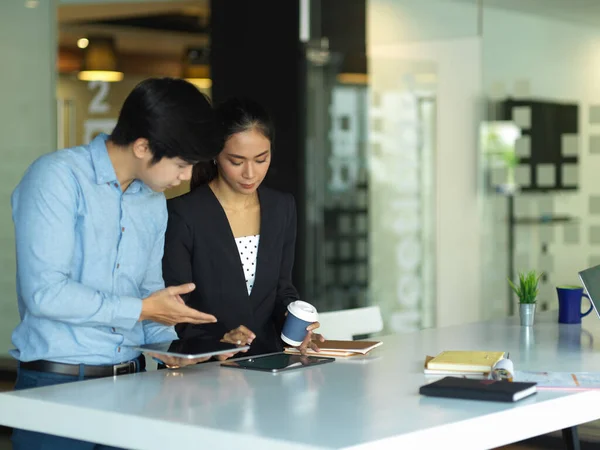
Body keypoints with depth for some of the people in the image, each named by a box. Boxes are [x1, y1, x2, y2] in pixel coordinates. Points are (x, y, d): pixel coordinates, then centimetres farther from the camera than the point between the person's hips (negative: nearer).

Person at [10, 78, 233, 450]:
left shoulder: (154, 202, 11)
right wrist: (141, 309, -16)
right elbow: (44, 291, -20)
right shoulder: (57, 177, -12)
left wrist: (166, 343, -1)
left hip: (131, 379, 7)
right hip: (58, 381, -6)